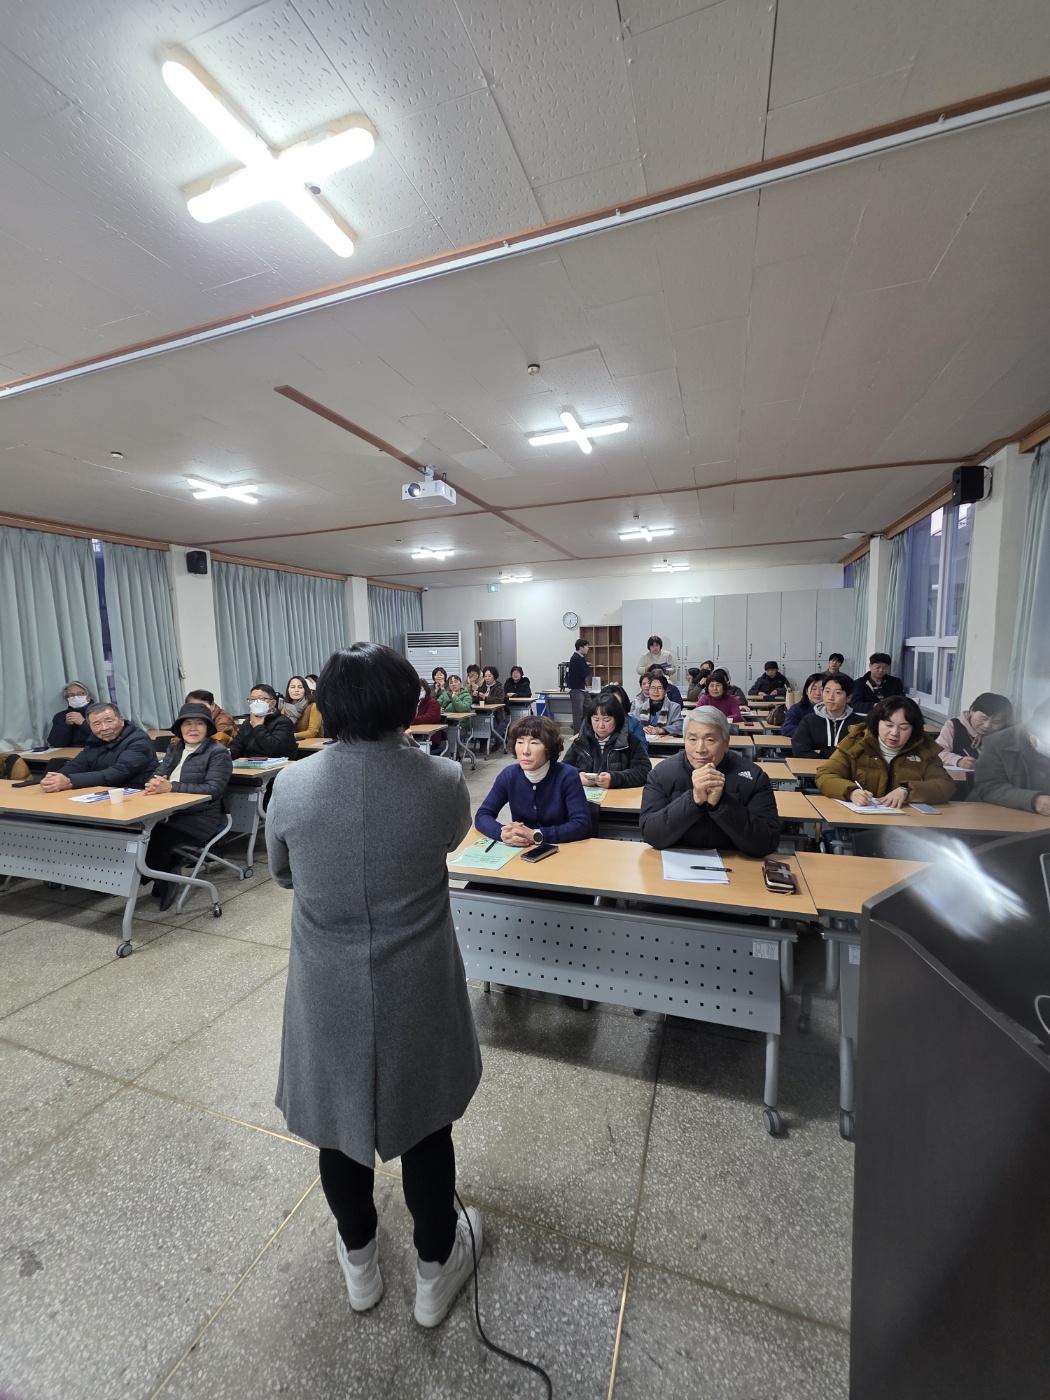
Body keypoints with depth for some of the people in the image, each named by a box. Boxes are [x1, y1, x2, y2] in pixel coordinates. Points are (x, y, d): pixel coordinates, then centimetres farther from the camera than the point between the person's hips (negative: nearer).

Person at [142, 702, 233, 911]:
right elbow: (157, 775, 8)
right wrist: (155, 782, -17)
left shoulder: (218, 753, -7)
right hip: (167, 813, 6)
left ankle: (164, 878, 3)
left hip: (200, 819, -6)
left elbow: (212, 789, -17)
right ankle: (167, 868, 3)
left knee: (154, 840, -26)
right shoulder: (174, 748, 15)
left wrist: (171, 786, -24)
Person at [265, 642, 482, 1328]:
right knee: (424, 1124, 23)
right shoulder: (443, 781, -19)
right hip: (417, 992, -1)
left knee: (339, 1120, 27)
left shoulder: (292, 785, -15)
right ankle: (436, 1271, 48)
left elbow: (282, 873, 3)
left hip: (328, 993, 2)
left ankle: (359, 1264, 53)